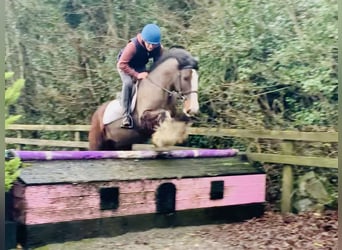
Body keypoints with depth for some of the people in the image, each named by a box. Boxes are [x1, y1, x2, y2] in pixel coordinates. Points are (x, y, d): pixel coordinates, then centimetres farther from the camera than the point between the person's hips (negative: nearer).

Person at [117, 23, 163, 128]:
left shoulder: (159, 48, -24)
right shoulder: (133, 46, -39)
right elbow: (122, 64, -35)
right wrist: (136, 75, -39)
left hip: (140, 66, 6)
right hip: (125, 66, -6)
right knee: (128, 83, -29)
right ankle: (126, 116, -26)